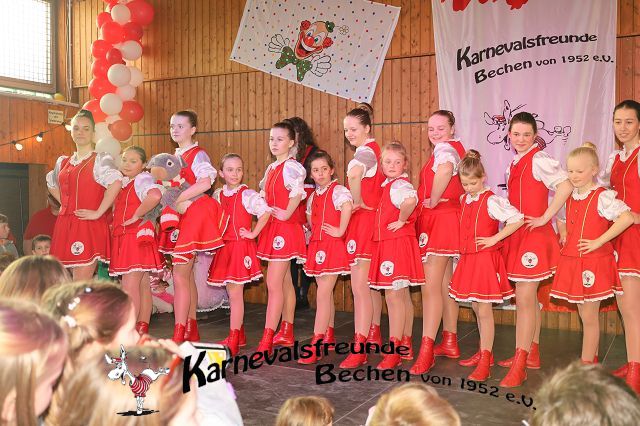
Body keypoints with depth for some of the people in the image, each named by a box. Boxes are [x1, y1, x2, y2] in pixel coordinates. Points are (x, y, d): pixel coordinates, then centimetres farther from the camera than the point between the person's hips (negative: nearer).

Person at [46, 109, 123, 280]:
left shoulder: (100, 159, -3)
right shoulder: (63, 161, 16)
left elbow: (115, 183, -21)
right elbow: (52, 184, 34)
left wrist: (98, 213, -20)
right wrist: (66, 204, 17)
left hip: (90, 226, -6)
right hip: (65, 225, 6)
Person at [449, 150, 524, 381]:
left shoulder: (491, 200, -13)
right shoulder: (464, 199, 9)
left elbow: (517, 219, -21)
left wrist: (494, 239, -17)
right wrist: (465, 246, 11)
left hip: (486, 259, -7)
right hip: (468, 259, 7)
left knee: (484, 311, -4)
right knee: (477, 309, 15)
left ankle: (485, 362, 3)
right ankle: (483, 353, 29)